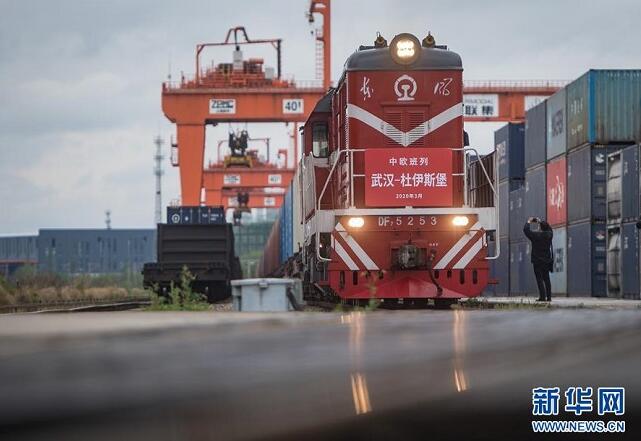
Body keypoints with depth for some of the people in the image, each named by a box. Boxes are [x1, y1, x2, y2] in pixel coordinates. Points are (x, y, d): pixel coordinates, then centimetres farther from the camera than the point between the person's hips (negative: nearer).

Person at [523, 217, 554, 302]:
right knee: (546, 279, 11)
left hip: (537, 261, -5)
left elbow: (526, 230, -6)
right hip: (547, 261, 5)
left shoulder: (536, 235, -15)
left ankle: (543, 296, -11)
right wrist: (541, 222, 29)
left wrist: (528, 222, 11)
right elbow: (549, 229, 24)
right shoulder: (549, 235, 0)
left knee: (540, 279, -5)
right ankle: (549, 296, 9)